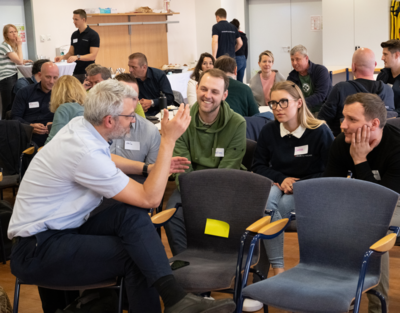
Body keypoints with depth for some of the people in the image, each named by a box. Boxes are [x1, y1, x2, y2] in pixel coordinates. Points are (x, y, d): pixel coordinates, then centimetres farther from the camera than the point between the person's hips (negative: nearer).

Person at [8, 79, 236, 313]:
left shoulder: (80, 125, 0)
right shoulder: (86, 153, -27)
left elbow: (105, 161, 26)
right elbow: (149, 199, -22)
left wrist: (150, 168, 17)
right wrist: (169, 140, -21)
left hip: (61, 226, 9)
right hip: (37, 249, -9)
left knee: (132, 213, -11)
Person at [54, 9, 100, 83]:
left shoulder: (93, 35, -8)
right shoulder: (74, 35, 13)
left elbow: (93, 56, -15)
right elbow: (71, 53, 17)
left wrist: (77, 57, -27)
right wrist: (63, 57, -4)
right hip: (75, 73, 6)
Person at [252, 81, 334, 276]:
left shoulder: (319, 131, -9)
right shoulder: (269, 131, 2)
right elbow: (258, 166, 7)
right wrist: (281, 179, -12)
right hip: (279, 184, 3)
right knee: (266, 200, -34)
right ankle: (277, 268, -29)